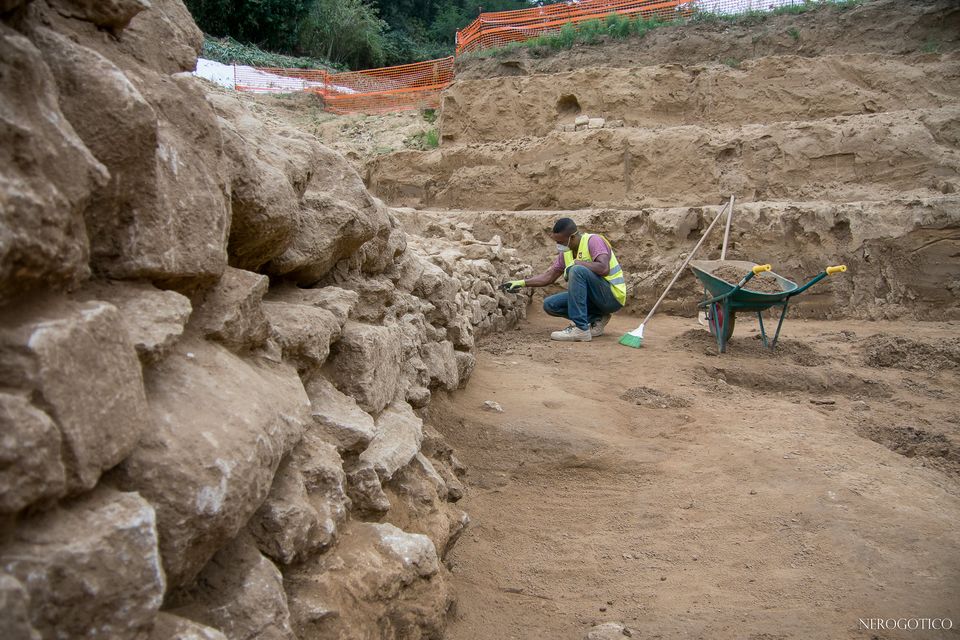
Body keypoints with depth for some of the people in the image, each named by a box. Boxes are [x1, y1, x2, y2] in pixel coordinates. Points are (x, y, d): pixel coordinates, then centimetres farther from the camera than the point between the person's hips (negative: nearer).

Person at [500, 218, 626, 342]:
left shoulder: (593, 241, -16)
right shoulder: (566, 252, 6)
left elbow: (604, 268, -32)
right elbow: (549, 276, 11)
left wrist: (576, 263, -22)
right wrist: (522, 283, 2)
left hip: (613, 296, -8)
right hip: (593, 298, 8)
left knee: (577, 271, -31)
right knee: (550, 304, -4)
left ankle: (580, 329, -31)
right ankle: (595, 320, 2)